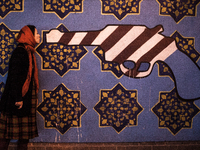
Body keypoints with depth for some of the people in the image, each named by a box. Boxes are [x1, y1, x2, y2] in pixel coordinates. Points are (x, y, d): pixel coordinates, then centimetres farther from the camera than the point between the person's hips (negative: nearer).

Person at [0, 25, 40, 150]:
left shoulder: (28, 52, 15)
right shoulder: (20, 52, -13)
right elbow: (14, 76, -19)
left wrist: (34, 97, 17)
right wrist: (18, 98, -22)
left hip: (27, 97, 9)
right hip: (20, 98, -9)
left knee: (25, 133, 11)